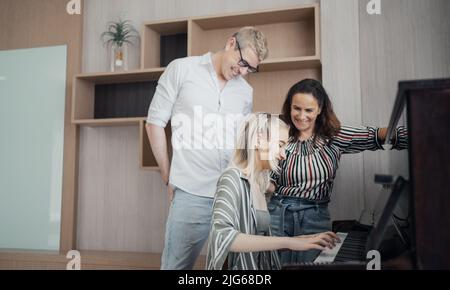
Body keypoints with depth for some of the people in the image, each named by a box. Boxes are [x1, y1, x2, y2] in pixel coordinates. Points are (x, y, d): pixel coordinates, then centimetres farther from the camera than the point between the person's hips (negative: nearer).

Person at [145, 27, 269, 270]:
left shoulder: (246, 92, 13)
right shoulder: (181, 70, 3)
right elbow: (155, 123, 2)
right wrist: (169, 179, 2)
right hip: (192, 194, -3)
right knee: (177, 264, 0)